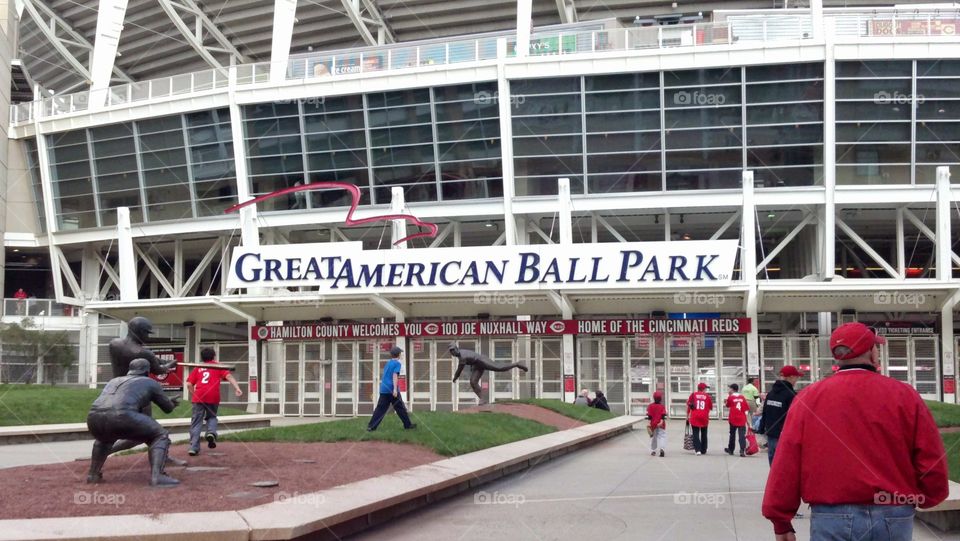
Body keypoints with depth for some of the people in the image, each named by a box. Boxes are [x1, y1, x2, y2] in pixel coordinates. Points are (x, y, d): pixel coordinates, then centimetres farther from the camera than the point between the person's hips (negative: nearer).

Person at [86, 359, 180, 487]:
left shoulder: (114, 381, 38)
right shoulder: (150, 383, 25)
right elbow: (168, 408, 32)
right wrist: (171, 403, 57)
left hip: (94, 417, 6)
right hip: (120, 416, -6)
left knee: (104, 439, 41)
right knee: (160, 436, 10)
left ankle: (93, 474, 25)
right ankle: (156, 476, -12)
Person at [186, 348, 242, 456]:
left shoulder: (198, 368, 23)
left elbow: (189, 384, 12)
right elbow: (228, 376, 0)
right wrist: (237, 388, -10)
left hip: (199, 396, 0)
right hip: (213, 396, 0)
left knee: (196, 422, 3)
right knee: (211, 416, 22)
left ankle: (194, 447, -6)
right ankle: (211, 432, -6)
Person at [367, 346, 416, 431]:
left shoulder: (387, 363, 18)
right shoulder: (397, 363, -4)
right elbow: (395, 375, -15)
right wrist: (395, 389, -22)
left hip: (384, 389, 6)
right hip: (392, 390, -6)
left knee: (380, 408, 3)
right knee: (400, 408, 6)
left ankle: (371, 426, -6)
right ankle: (407, 425, 15)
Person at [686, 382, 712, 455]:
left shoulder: (693, 395, 2)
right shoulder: (707, 396, 1)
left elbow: (688, 406, 2)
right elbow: (711, 408, 7)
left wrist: (687, 415, 11)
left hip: (694, 417, 0)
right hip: (704, 417, 0)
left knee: (696, 434, 2)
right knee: (704, 434, 15)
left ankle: (698, 449, -13)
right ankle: (703, 450, 20)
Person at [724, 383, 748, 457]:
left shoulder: (730, 397, -4)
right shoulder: (742, 397, 3)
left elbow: (727, 406, 9)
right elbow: (746, 409, 3)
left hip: (733, 419, 0)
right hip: (742, 419, 1)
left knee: (732, 434, 16)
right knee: (742, 435, -6)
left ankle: (731, 450, 28)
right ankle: (742, 450, -20)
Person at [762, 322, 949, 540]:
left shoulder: (808, 398, -1)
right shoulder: (905, 395, -1)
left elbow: (786, 464, -2)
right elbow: (932, 463, 1)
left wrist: (781, 521, 6)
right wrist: (925, 498, 21)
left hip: (831, 518, 0)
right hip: (894, 518, 1)